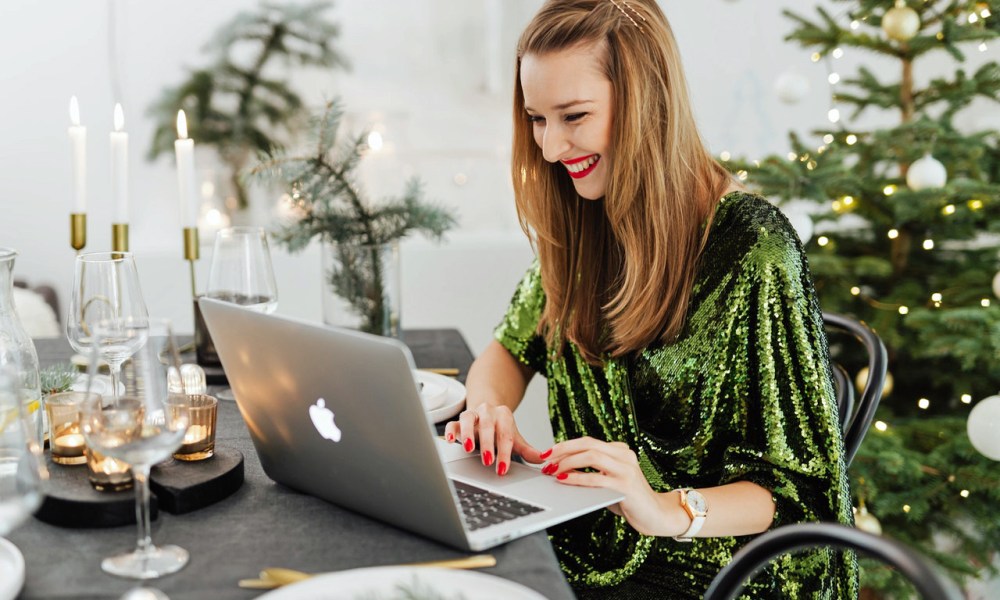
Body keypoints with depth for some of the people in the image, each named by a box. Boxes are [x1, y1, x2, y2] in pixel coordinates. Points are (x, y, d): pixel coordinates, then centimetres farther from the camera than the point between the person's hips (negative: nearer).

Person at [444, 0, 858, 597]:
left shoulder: (752, 249, -18)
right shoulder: (580, 223, 3)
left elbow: (796, 485, -15)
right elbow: (512, 349, 13)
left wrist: (672, 511, -32)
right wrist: (488, 408, -11)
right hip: (585, 542, 6)